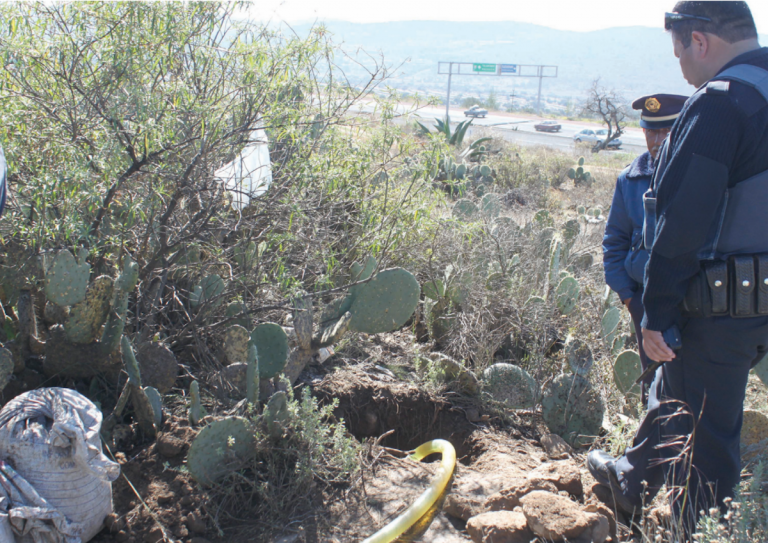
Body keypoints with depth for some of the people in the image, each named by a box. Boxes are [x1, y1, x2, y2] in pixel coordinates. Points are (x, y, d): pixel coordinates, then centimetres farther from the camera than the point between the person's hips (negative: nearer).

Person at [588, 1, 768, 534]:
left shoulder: (720, 103, -19)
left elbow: (681, 225, -22)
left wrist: (658, 315, -16)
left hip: (716, 309, -10)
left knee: (704, 431, 6)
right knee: (672, 391, 27)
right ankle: (637, 478, 49)